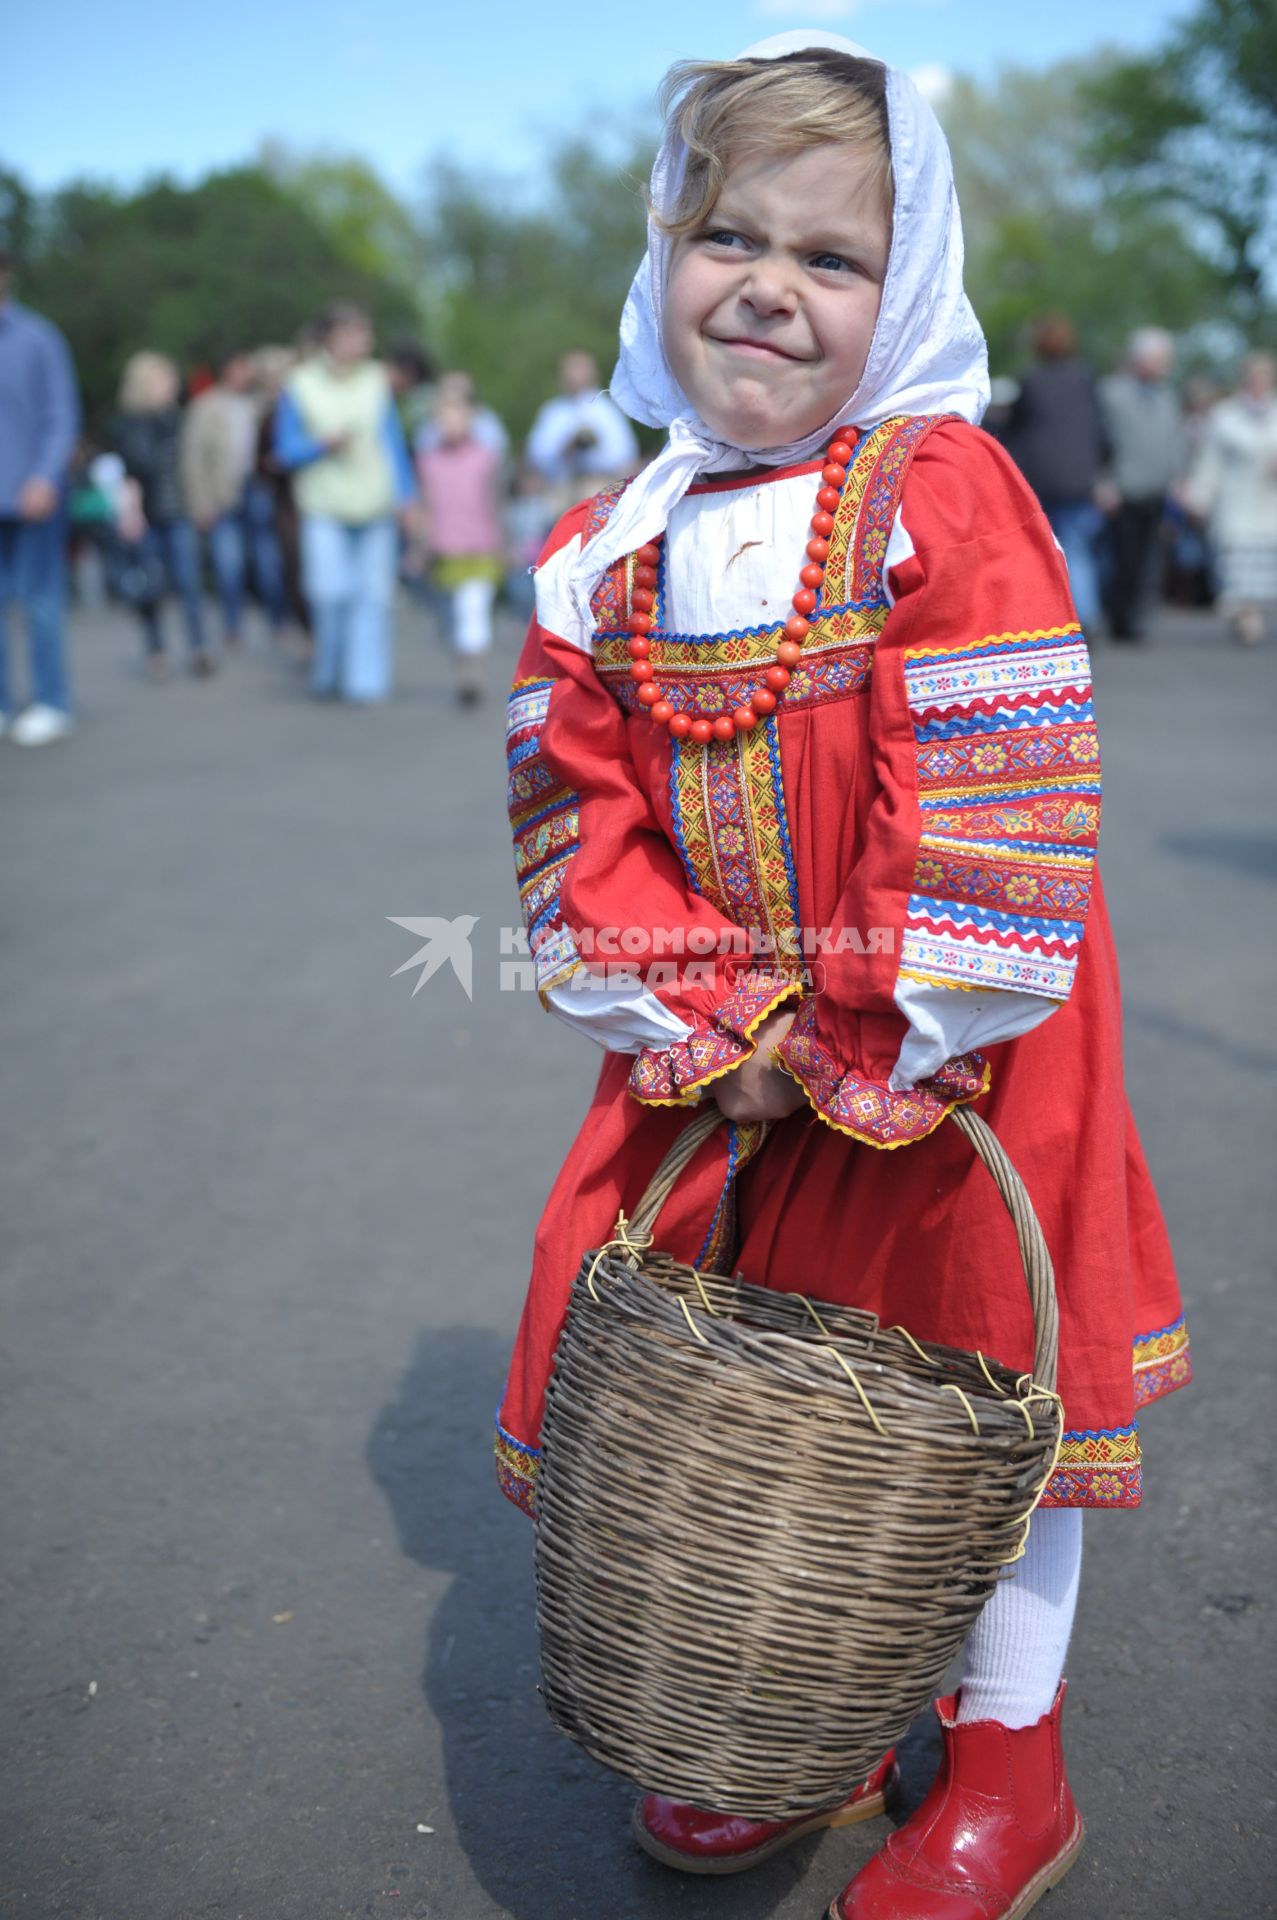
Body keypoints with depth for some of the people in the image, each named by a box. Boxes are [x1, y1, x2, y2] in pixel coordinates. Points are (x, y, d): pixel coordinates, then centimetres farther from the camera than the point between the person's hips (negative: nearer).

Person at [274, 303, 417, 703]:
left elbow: (393, 441, 12)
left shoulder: (376, 382, 8)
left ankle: (366, 680, 5)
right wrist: (325, 444, -15)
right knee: (330, 592, -12)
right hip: (325, 509, -2)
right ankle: (326, 673, 9)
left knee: (373, 595, -3)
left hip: (375, 507, 2)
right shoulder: (300, 385, 1)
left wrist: (405, 494, 6)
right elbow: (287, 449, 2)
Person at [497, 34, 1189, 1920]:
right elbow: (575, 803, 1)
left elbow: (1001, 810, -19)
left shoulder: (943, 494, -14)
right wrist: (695, 1026, -10)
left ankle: (1008, 1764, 29)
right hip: (724, 1067, 5)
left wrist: (903, 1046, -20)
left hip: (947, 1058, -4)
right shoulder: (609, 550, 1)